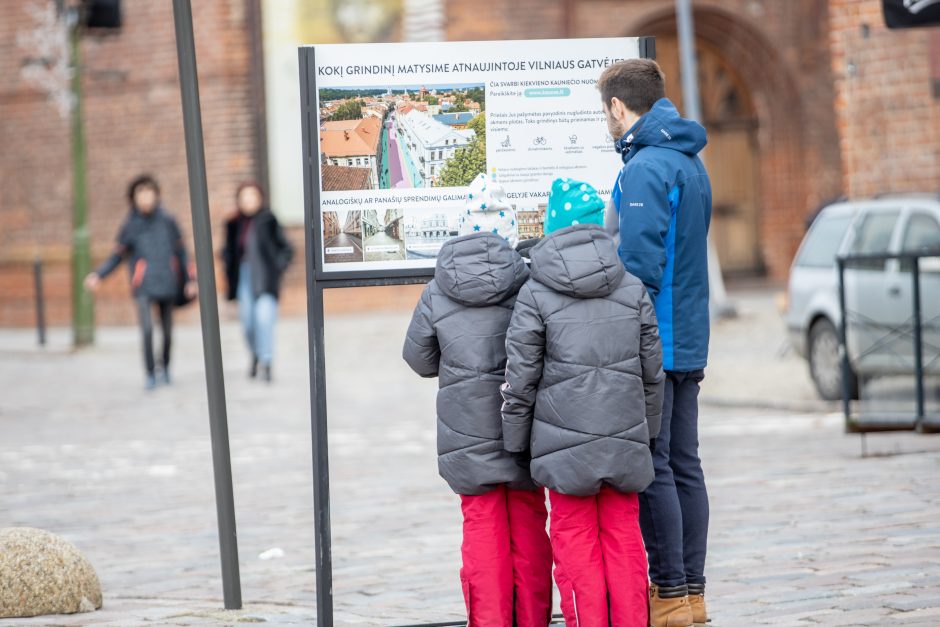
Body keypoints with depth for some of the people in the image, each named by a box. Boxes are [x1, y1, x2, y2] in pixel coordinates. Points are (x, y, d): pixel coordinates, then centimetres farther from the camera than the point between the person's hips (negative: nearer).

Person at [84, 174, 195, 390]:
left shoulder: (167, 221, 3)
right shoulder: (130, 225, -1)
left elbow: (181, 251, 11)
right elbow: (117, 256, 5)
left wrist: (189, 280, 9)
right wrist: (98, 275, -8)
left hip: (167, 284, 2)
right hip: (144, 287, -2)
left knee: (167, 331, 6)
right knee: (147, 329, -17)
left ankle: (165, 366, 32)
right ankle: (150, 374, -5)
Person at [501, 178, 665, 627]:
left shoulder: (535, 296, -7)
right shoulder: (632, 289, 3)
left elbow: (521, 380, -5)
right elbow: (652, 371, 9)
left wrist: (516, 441, 7)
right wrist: (647, 429, 21)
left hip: (565, 440, -3)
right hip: (625, 438, 3)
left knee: (576, 542, 4)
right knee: (624, 538, 10)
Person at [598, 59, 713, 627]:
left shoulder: (645, 168, -16)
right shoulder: (691, 163, 15)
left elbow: (641, 263, -22)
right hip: (690, 342, 9)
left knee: (652, 468, -5)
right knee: (684, 465, 12)